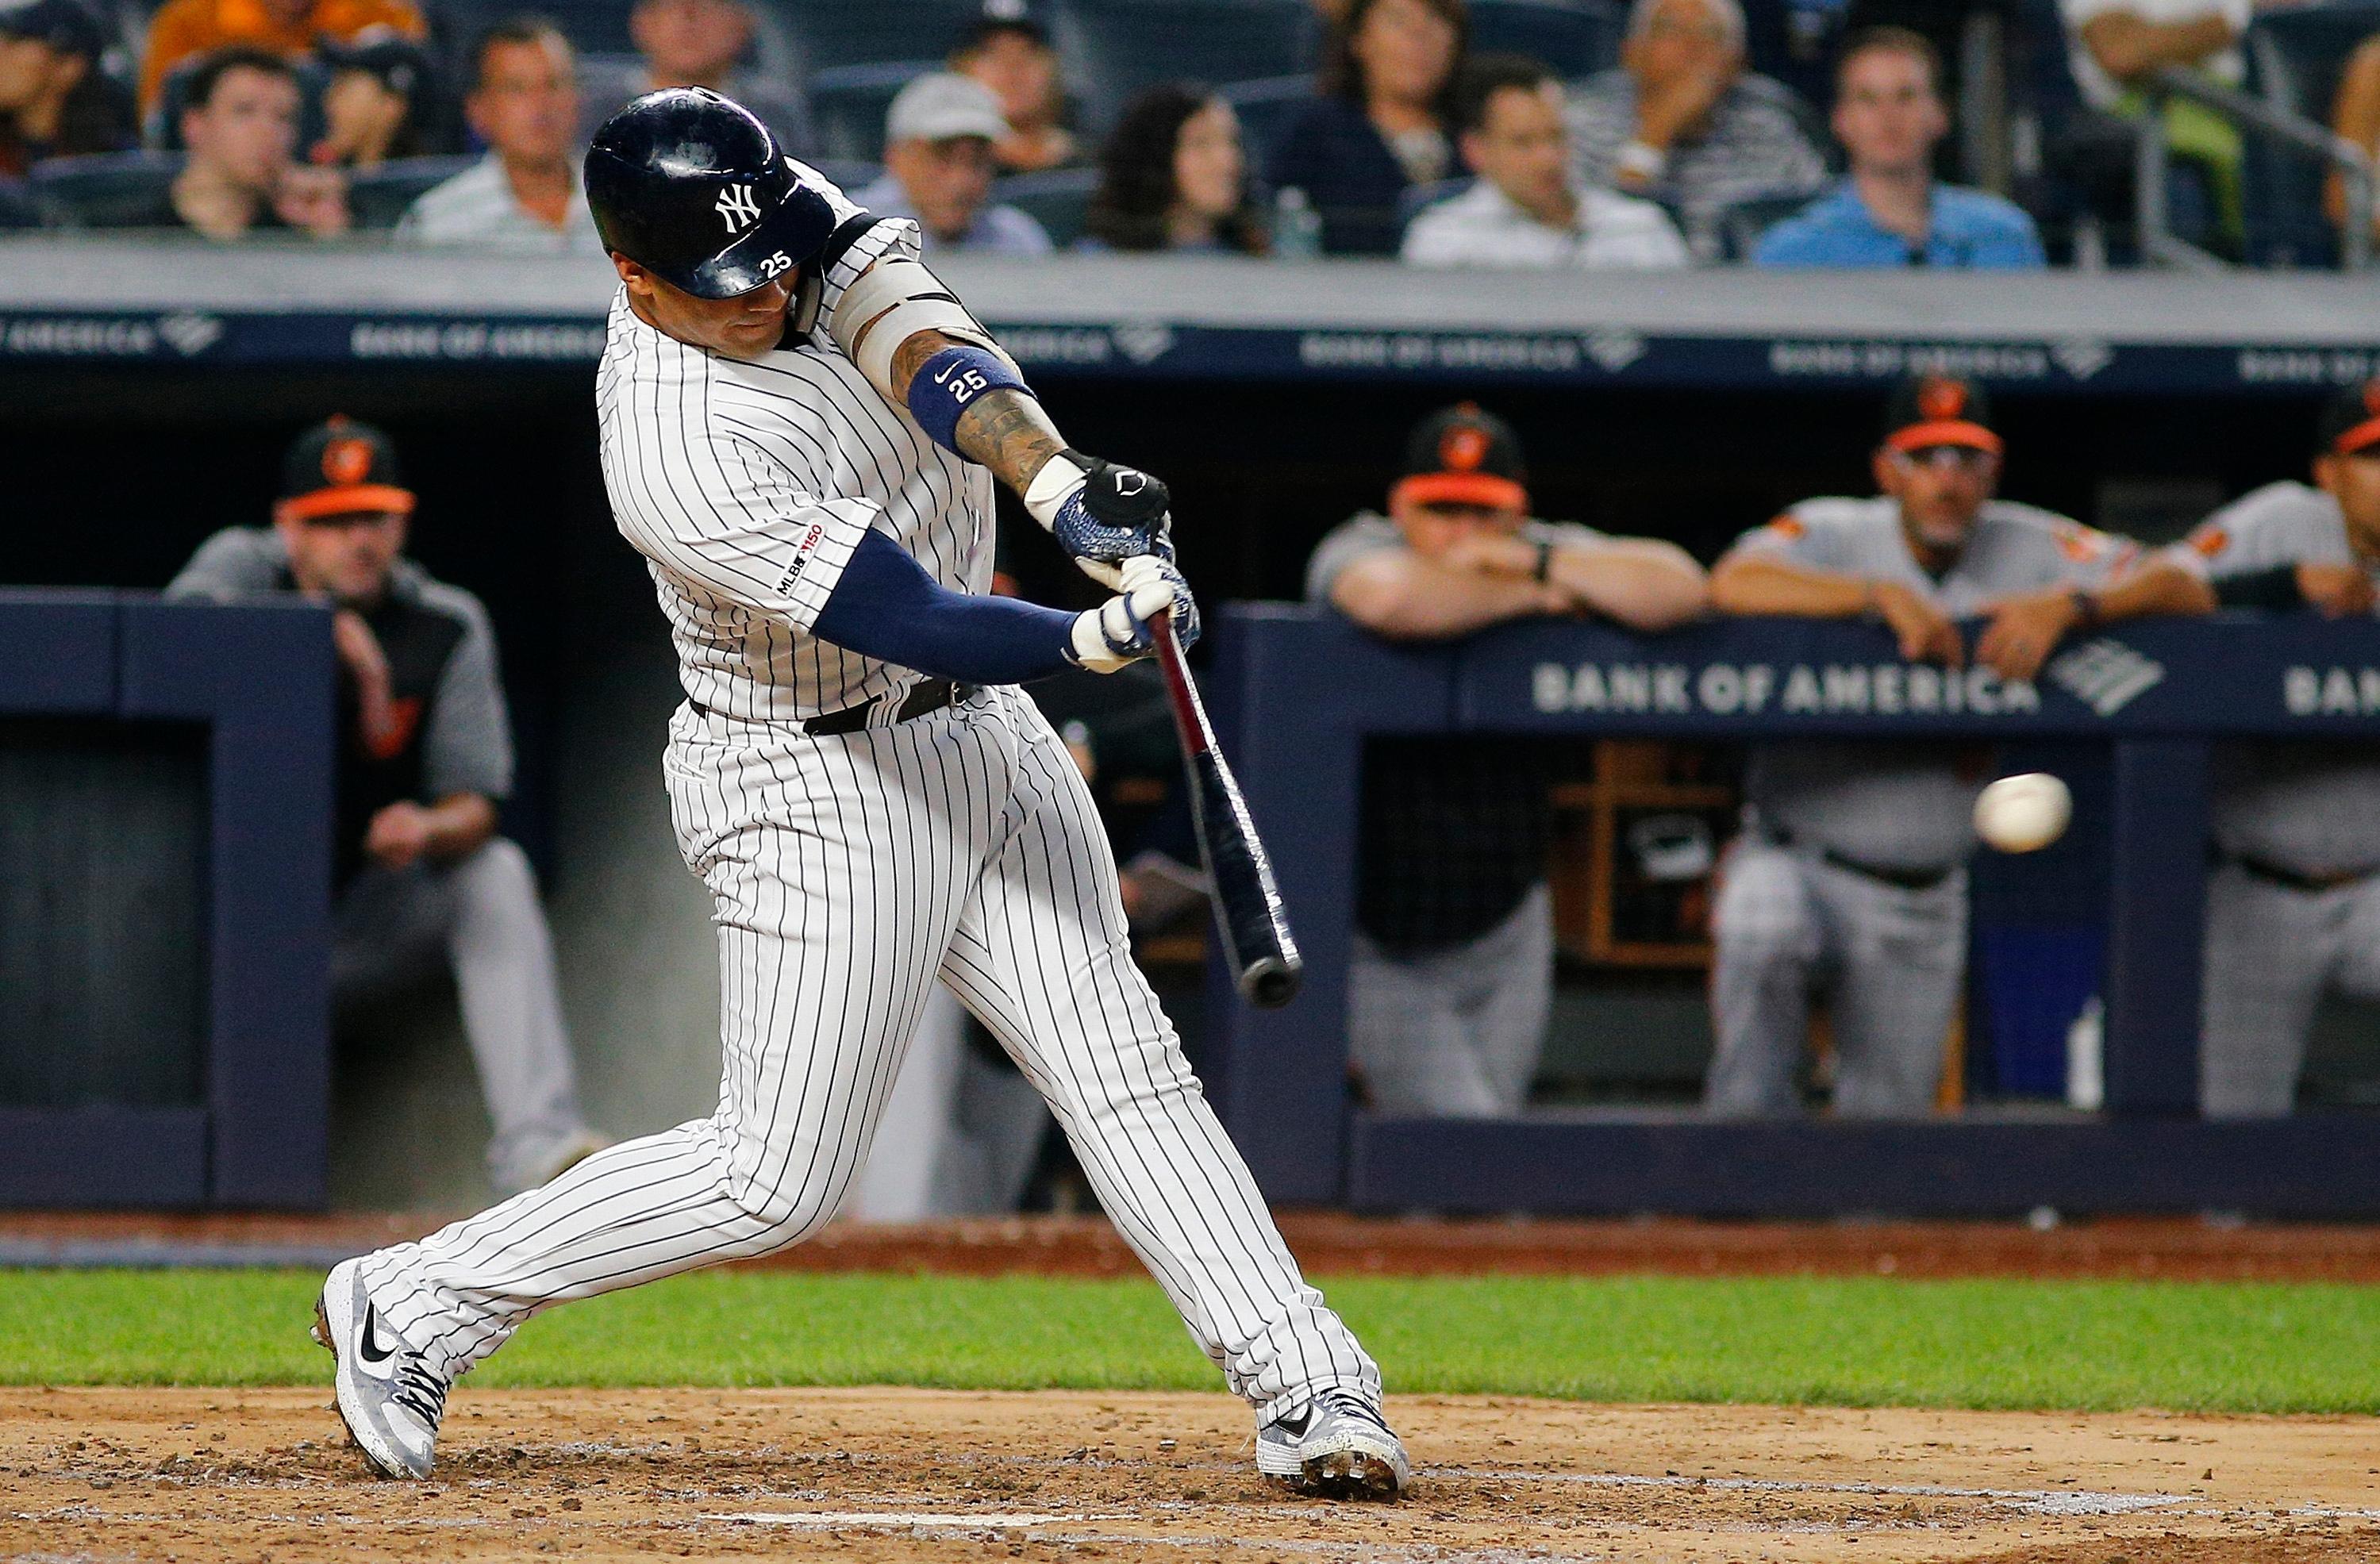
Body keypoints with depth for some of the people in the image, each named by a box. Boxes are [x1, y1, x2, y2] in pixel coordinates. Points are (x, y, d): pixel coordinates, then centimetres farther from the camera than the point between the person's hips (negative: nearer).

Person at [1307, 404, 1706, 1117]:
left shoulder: (1554, 554, 0)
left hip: (1503, 942, 5)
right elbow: (1390, 597, -38)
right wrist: (1532, 598, -22)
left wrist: (1533, 564, -22)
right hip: (1381, 945, -5)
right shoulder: (1358, 550, -13)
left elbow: (1680, 587, -15)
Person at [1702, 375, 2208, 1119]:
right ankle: (1746, 1126, -18)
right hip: (1798, 860, -3)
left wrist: (2069, 605, -25)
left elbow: (2180, 587, -6)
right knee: (1759, 932, -36)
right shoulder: (1834, 534, -7)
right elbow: (1732, 584, -27)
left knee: (1889, 1120, 6)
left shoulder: (2028, 548, 1)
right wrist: (1883, 594, -34)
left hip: (1923, 909, 3)